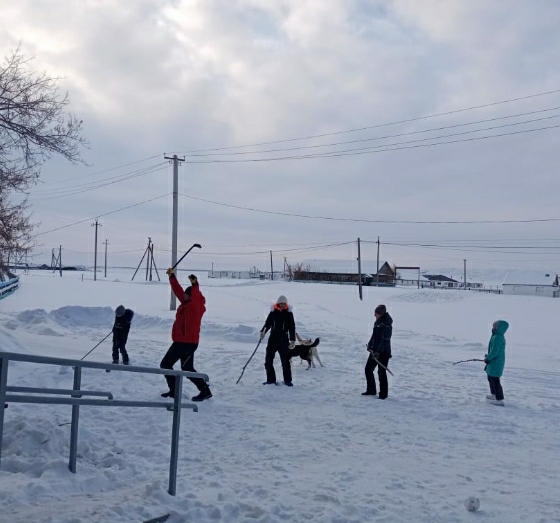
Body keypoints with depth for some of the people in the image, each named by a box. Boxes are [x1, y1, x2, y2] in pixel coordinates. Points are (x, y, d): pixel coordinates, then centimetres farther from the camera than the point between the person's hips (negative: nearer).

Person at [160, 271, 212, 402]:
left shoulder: (196, 306, -14)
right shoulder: (186, 303, 9)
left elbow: (196, 297, -36)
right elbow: (178, 290, 19)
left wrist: (195, 285, -51)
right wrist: (172, 276, 22)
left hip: (188, 343, -10)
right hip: (179, 342, 10)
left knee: (187, 369, -10)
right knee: (165, 364, 15)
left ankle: (205, 391, -1)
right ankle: (174, 390, 22)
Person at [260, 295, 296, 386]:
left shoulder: (289, 313, 1)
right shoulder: (273, 312, 4)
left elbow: (292, 327, 2)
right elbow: (268, 323, 0)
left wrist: (292, 340, -1)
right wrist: (263, 331, -18)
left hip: (284, 340, -2)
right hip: (272, 339, 2)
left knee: (285, 361, 0)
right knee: (268, 360, 3)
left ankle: (287, 380, 11)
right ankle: (271, 379, 15)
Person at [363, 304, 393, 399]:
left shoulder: (386, 325, -18)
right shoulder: (377, 322, 8)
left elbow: (385, 340, -22)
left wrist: (378, 352, -25)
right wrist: (370, 345, 8)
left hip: (383, 352, -9)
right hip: (375, 351, 9)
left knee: (381, 373, -3)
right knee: (368, 369, 13)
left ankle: (383, 394, 9)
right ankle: (371, 390, 27)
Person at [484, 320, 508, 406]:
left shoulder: (497, 337, -24)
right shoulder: (500, 337, 10)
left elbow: (494, 351, -25)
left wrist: (488, 358, -11)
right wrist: (488, 356, 12)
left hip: (496, 363, -11)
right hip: (495, 362, 11)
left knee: (495, 380, -4)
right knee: (490, 378, 24)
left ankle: (499, 399, 1)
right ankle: (494, 395, 38)